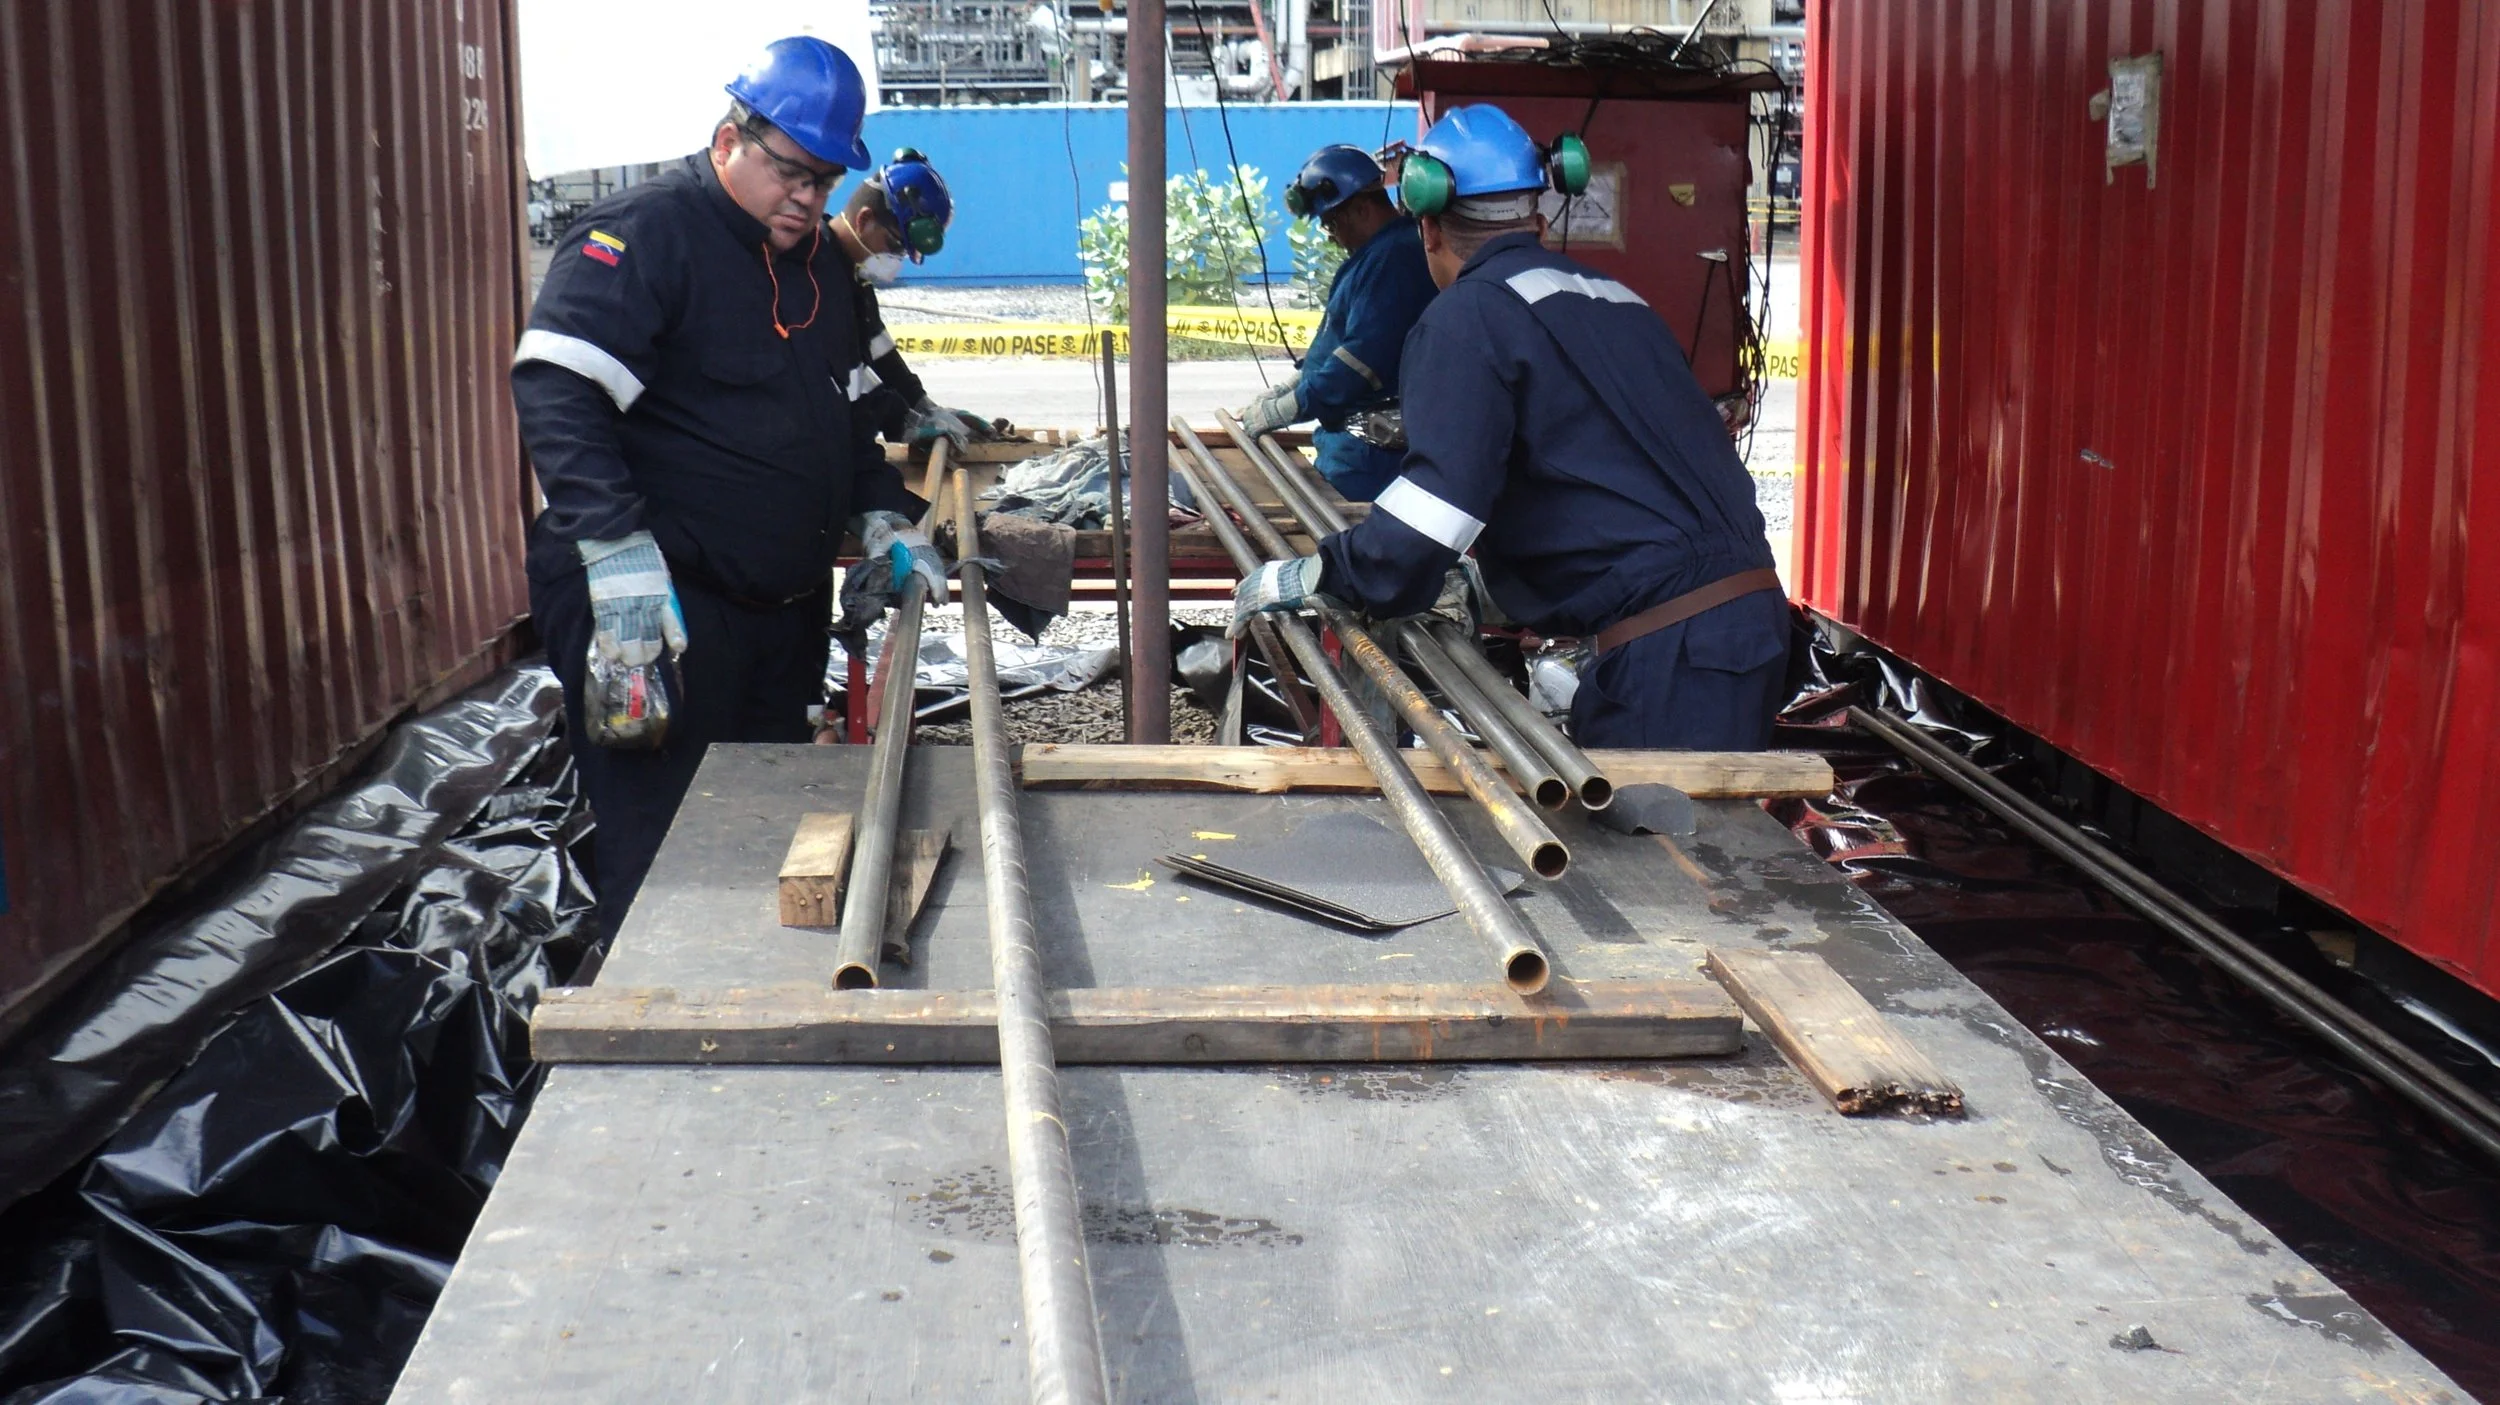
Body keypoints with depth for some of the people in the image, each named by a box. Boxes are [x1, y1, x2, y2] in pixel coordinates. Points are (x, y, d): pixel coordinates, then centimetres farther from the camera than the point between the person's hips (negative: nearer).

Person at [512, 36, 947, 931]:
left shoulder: (819, 262, 15)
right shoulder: (642, 236, -12)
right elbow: (556, 390, -24)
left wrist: (885, 522, 11)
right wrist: (618, 553, -33)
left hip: (785, 612, 8)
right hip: (658, 618, -8)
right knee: (662, 865, -6)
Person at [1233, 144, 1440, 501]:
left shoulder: (1395, 257, -18)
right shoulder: (1377, 253, 16)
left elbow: (1362, 357, -24)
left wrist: (1279, 410, -15)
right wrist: (1288, 388, 14)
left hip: (1371, 449, -10)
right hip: (1351, 435, 10)